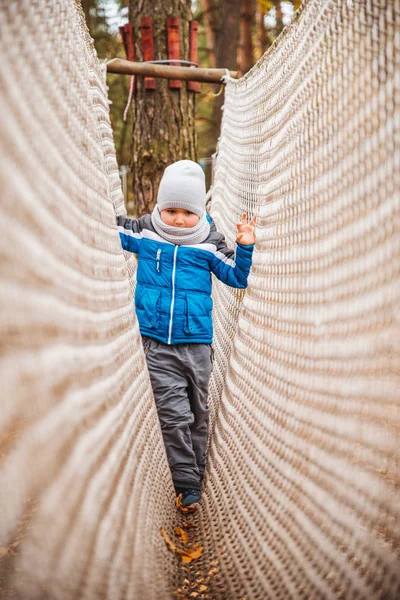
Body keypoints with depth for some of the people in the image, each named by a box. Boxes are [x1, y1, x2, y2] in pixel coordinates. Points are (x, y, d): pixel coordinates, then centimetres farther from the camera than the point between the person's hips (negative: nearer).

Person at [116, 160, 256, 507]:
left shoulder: (209, 244, -1)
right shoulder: (143, 233, 0)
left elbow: (237, 277, 6)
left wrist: (245, 248, -9)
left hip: (196, 344, 1)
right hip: (157, 344, -1)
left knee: (198, 413, 13)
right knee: (174, 416, -5)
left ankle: (197, 475, 28)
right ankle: (186, 483, 3)